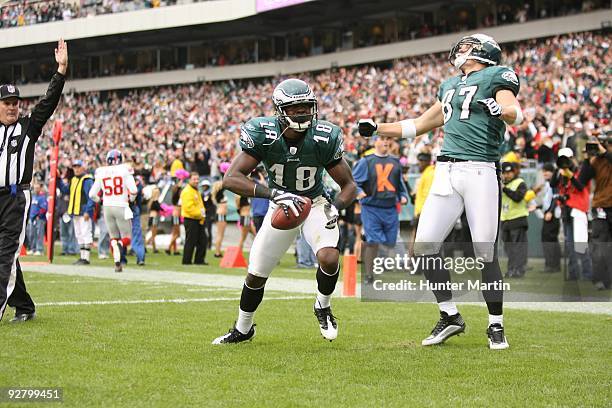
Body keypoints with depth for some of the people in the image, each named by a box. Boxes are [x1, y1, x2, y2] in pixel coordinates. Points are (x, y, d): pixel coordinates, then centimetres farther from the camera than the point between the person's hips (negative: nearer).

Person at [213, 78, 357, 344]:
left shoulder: (324, 138, -22)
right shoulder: (262, 135, -24)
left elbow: (349, 185, -11)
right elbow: (231, 178, -32)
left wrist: (336, 207, -34)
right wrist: (272, 193, -45)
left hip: (315, 204, -1)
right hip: (281, 207, 1)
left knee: (329, 257, -28)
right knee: (256, 274, 6)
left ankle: (323, 307, 3)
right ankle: (242, 329, 33)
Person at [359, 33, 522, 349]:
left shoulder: (496, 77, 4)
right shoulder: (451, 86, 24)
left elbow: (516, 113, -13)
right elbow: (418, 126, 34)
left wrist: (500, 109, -34)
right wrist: (377, 128, 30)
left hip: (480, 172, -7)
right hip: (446, 173, 7)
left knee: (485, 252, -7)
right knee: (424, 246, -1)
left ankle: (496, 326, 8)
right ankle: (450, 316, 13)